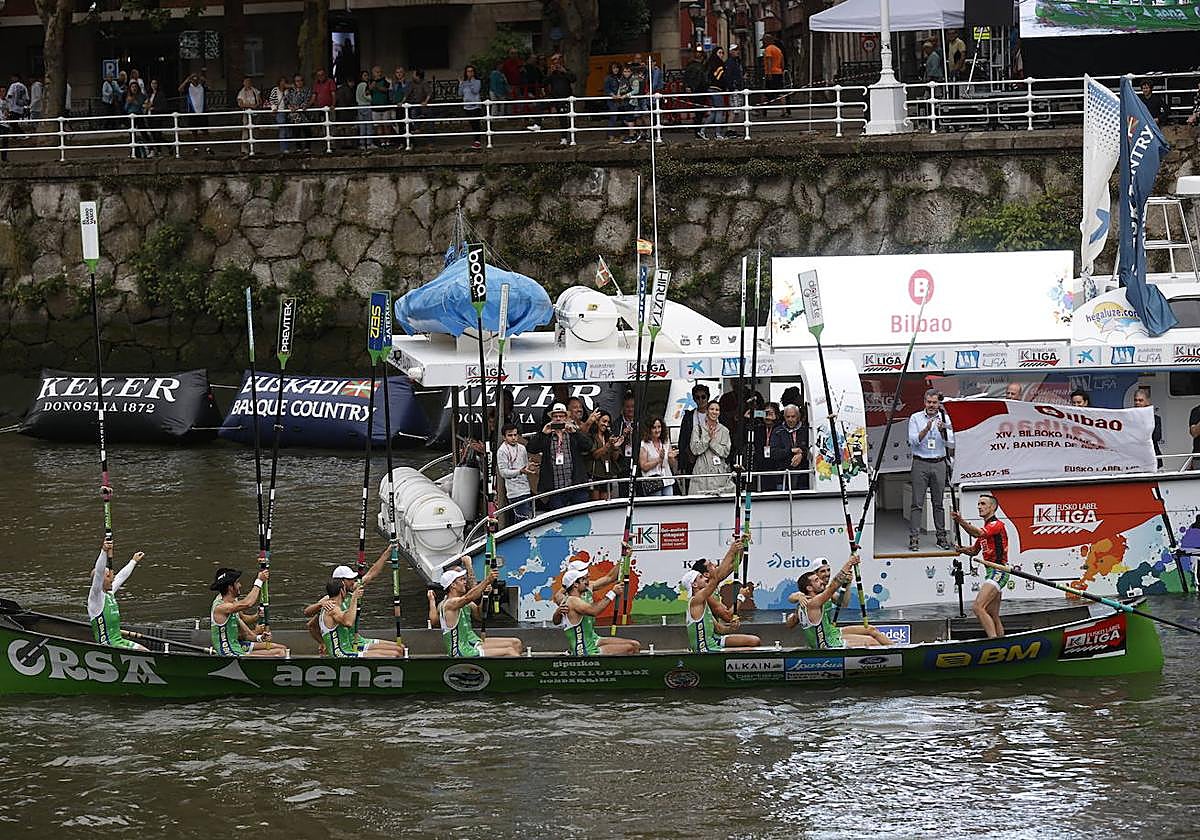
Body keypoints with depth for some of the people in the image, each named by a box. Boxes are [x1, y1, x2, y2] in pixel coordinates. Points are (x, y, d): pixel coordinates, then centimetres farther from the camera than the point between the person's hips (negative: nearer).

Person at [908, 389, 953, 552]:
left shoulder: (945, 418, 7)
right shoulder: (916, 418, 2)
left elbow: (950, 444, 1)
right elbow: (913, 440, -9)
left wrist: (943, 431, -17)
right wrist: (926, 429, -22)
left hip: (939, 464, 2)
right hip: (920, 463, -2)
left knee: (939, 503, 7)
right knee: (917, 503, -5)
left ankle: (942, 537, 13)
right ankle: (914, 538, -6)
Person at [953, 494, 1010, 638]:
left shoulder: (997, 525, -9)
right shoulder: (985, 528, 22)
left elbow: (977, 533, -28)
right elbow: (974, 551, 27)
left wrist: (961, 521, -40)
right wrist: (962, 549, 7)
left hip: (998, 571, -10)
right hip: (991, 572, 10)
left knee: (977, 607, -23)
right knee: (993, 617, 10)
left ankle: (994, 640, -28)